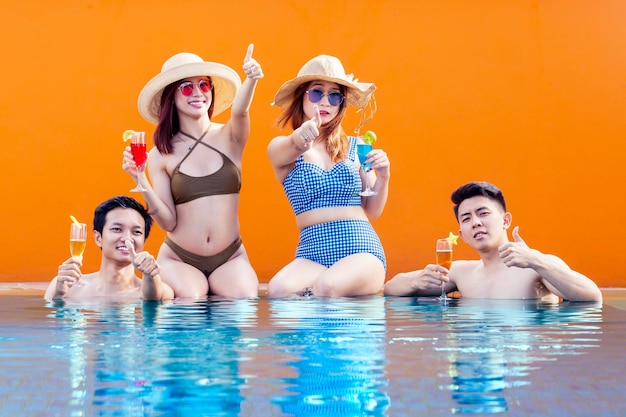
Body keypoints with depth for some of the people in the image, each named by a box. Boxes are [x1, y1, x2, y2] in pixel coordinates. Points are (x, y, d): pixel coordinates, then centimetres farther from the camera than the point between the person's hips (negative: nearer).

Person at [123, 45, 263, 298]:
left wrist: (251, 81, -44)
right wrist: (141, 181, -17)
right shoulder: (161, 155, 1)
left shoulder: (229, 137, 3)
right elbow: (168, 222, -4)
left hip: (230, 258, 1)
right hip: (179, 260, -1)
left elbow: (240, 111, -22)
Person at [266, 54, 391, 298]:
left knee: (326, 287, -33)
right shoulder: (279, 147, 6)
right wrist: (301, 139, -44)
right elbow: (292, 149, -21)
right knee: (277, 290, -32)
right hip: (312, 253, 0)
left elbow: (372, 210, 15)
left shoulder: (354, 147, 11)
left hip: (362, 250, 0)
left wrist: (382, 177, -5)